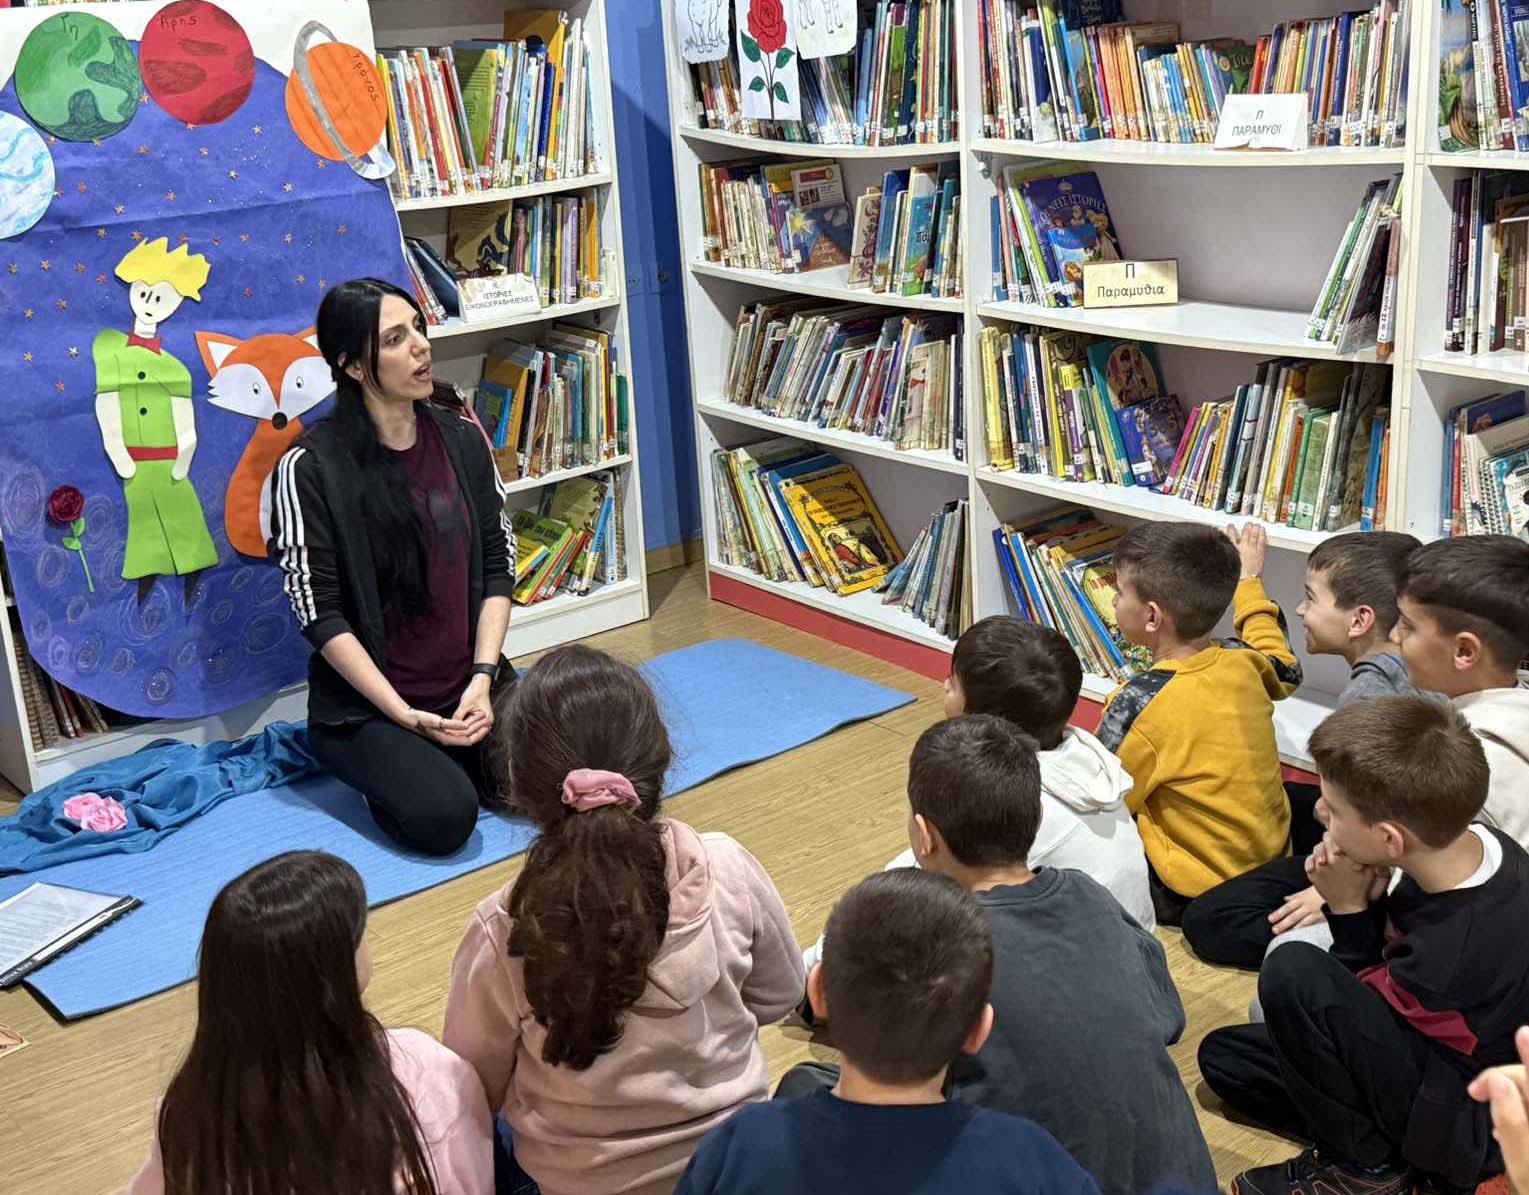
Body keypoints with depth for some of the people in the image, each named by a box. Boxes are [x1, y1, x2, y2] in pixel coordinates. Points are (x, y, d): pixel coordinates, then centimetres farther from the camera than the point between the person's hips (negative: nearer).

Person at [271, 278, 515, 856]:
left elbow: (498, 564, 6)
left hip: (470, 686, 5)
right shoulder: (310, 466, -11)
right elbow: (319, 612, -12)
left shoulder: (461, 438, 5)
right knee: (443, 816, -27)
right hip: (364, 705, -4)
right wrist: (407, 717, -16)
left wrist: (482, 677, -8)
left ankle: (451, 755, 12)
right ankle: (389, 766, 7)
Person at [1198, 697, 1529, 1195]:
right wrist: (1368, 902, -15)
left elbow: (1362, 1004, -15)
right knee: (1223, 1055, 10)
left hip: (1464, 1130, -8)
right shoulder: (1470, 842, -13)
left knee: (1293, 971, -30)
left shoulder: (1456, 950, -36)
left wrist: (1350, 911, -17)